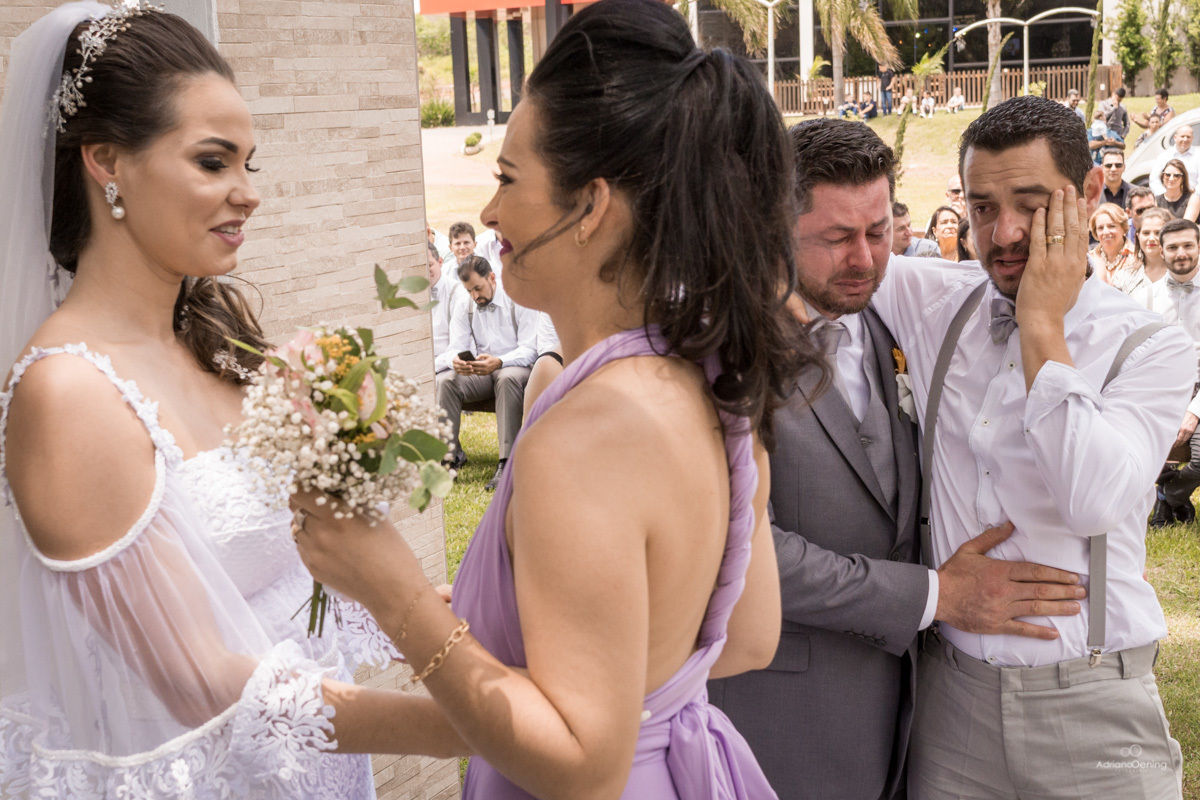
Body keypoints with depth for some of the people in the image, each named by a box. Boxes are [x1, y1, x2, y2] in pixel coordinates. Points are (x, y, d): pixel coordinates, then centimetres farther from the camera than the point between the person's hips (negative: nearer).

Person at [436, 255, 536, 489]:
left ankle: (507, 463, -43)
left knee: (508, 378, -40)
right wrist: (456, 360, -25)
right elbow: (456, 346, 2)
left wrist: (499, 362, -32)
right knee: (444, 381, -25)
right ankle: (450, 453, -19)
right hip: (479, 372, 4)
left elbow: (530, 349, -13)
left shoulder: (518, 301, -5)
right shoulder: (464, 307, 10)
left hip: (514, 367, -4)